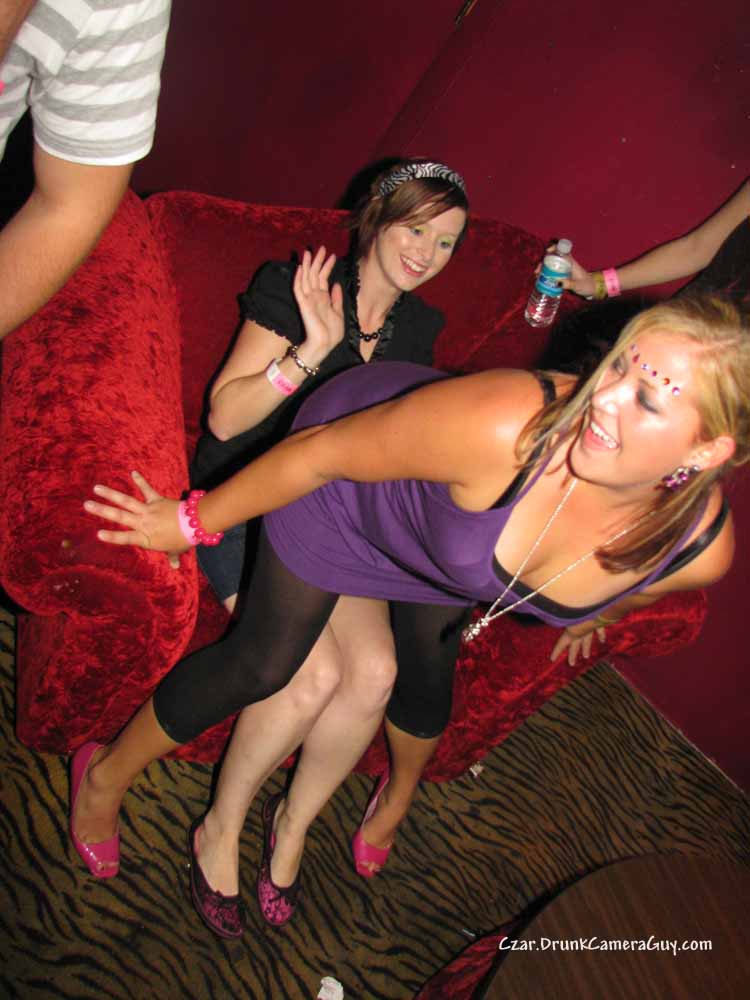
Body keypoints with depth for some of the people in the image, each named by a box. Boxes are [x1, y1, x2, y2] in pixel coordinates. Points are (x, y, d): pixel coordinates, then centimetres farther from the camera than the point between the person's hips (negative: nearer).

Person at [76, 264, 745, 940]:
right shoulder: (502, 428, -46)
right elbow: (321, 451, -31)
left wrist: (590, 619, 22)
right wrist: (194, 522, -16)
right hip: (355, 483, -4)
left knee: (427, 673, 20)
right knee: (266, 662, 1)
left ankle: (401, 794, 58)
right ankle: (107, 779, 30)